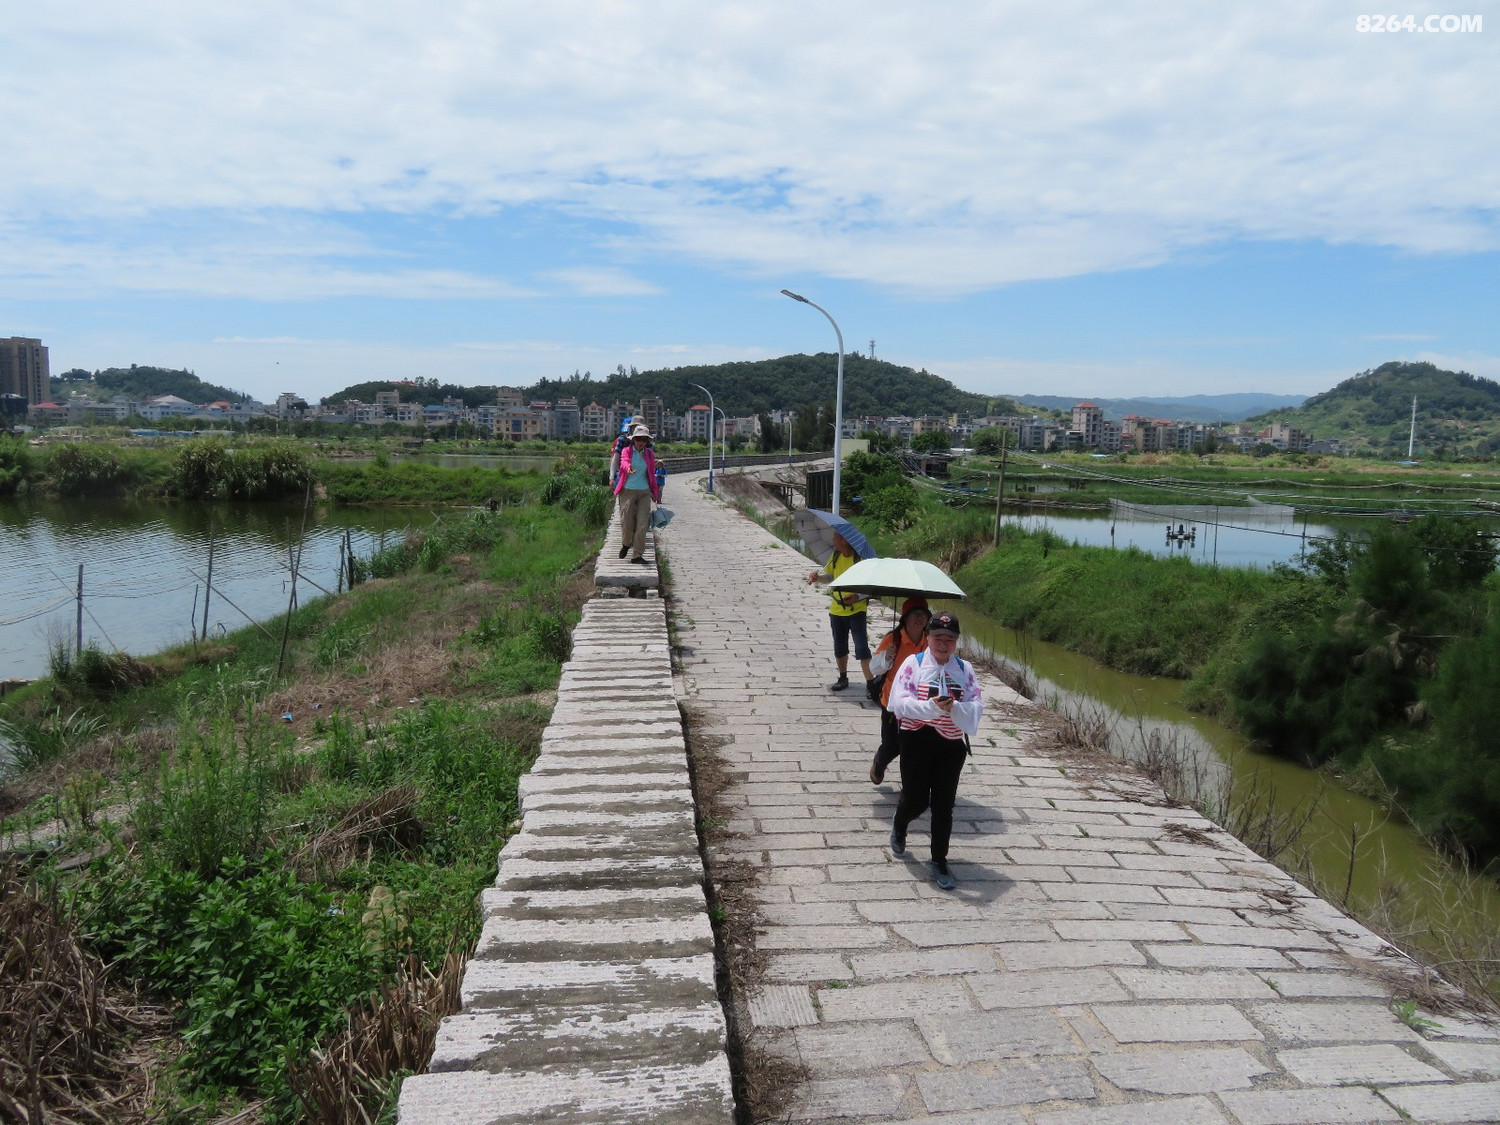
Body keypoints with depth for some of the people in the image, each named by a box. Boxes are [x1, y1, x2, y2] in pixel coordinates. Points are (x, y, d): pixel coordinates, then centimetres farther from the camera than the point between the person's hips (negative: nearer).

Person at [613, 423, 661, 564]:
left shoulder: (649, 454, 10)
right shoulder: (626, 451, 1)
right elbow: (624, 461, -22)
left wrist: (655, 492, 17)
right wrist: (628, 468, -45)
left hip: (644, 491, 2)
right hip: (627, 490, -2)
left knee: (642, 524, -6)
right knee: (627, 522, -2)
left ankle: (637, 555, 0)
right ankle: (626, 544, 29)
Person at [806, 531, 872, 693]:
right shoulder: (835, 556, 2)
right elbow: (829, 575, 18)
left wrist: (858, 596, -29)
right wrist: (818, 576, -2)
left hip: (856, 610, -7)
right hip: (837, 610, 7)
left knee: (861, 648, -11)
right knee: (839, 648, 17)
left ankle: (870, 683, -6)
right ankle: (843, 679, 34)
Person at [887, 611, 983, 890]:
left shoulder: (965, 669, 3)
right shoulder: (913, 663, -5)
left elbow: (977, 705, -4)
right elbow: (901, 702, -14)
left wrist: (955, 707, -24)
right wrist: (932, 706, -28)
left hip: (951, 743, 2)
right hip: (917, 740, -2)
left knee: (944, 805, 6)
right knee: (916, 800, 3)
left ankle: (939, 862, 21)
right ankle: (899, 827, 40)